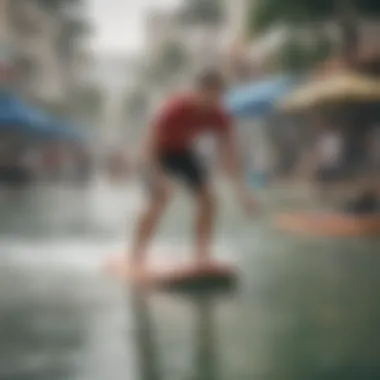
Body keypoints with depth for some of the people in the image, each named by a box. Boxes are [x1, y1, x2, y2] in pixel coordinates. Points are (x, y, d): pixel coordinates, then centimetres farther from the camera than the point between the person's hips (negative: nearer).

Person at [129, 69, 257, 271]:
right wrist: (157, 178, -45)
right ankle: (136, 260, -22)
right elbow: (149, 146, -34)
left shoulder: (220, 117, -21)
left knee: (208, 200, -4)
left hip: (184, 150, 6)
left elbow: (229, 155, -15)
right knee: (159, 200, -26)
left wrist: (241, 190, -22)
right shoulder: (175, 108, -36)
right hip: (159, 151, -6)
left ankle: (203, 260, 6)